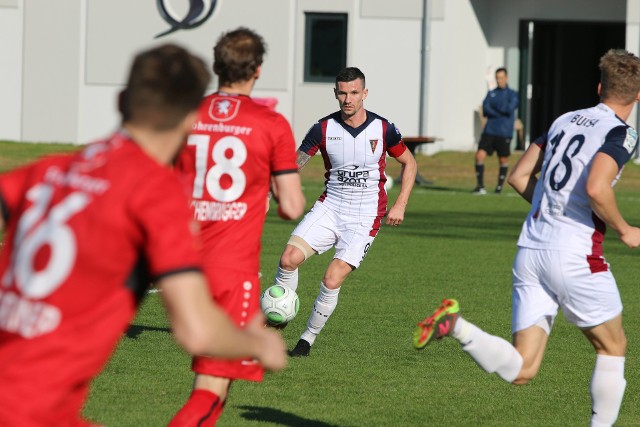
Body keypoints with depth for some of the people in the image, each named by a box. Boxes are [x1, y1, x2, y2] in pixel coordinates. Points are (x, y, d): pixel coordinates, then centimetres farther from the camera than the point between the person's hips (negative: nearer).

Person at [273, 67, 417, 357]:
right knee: (289, 258, -20)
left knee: (332, 281, -14)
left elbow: (409, 163, 9)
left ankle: (309, 338, 5)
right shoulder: (324, 128, -4)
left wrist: (400, 205, -1)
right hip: (330, 207, 2)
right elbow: (294, 164, 0)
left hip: (364, 218, -2)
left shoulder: (382, 129, -6)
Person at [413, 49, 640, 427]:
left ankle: (456, 325, -20)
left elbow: (519, 177, 17)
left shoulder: (565, 121, 16)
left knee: (521, 371, 1)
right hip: (575, 255, -6)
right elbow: (596, 188, -23)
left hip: (530, 251, 6)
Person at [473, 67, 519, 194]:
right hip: (489, 130, 2)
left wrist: (495, 108, -5)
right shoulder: (491, 93, 12)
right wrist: (502, 113, -12)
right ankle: (480, 186, -5)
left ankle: (500, 186, 15)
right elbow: (485, 110, -2)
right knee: (480, 155, -10)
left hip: (504, 133, -2)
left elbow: (510, 108, -13)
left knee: (503, 160, 3)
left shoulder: (513, 94, 4)